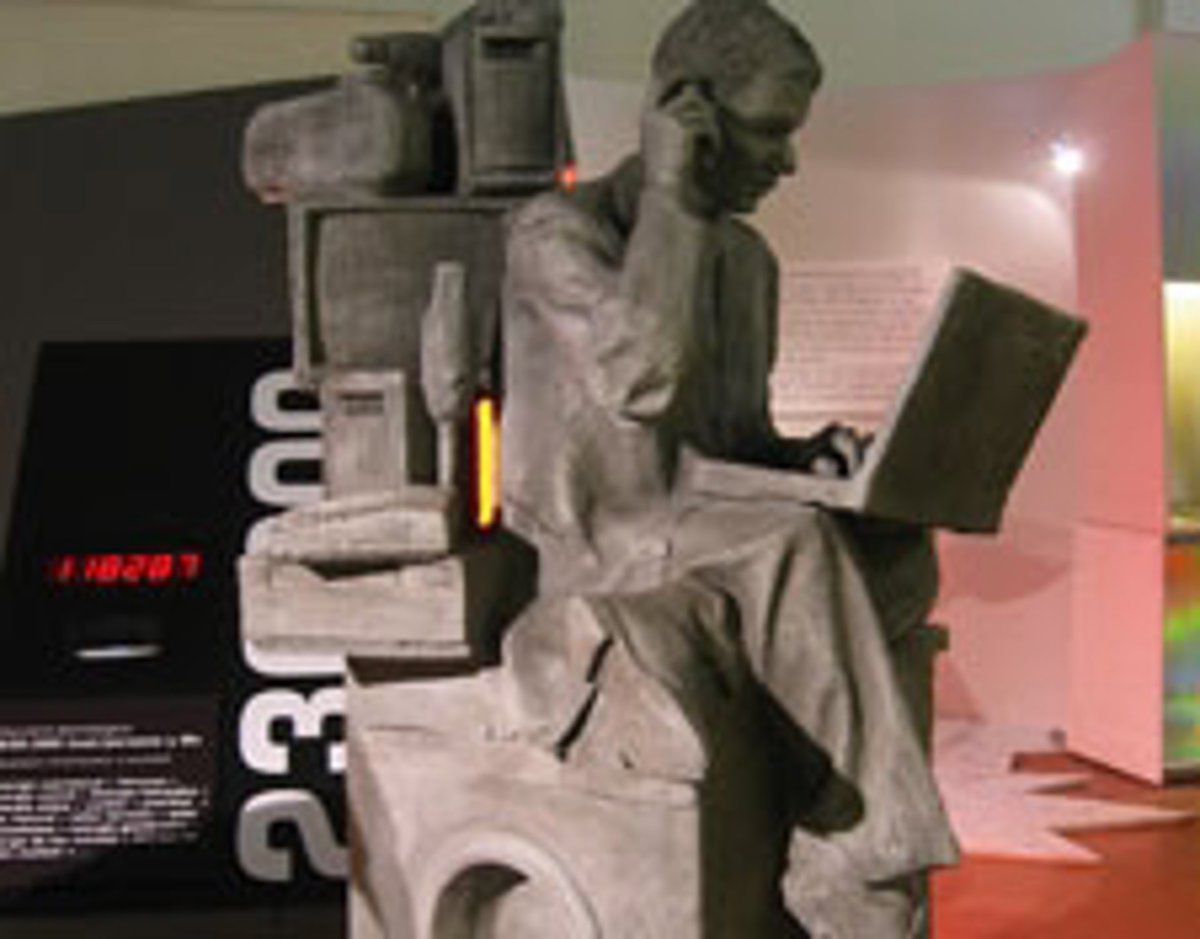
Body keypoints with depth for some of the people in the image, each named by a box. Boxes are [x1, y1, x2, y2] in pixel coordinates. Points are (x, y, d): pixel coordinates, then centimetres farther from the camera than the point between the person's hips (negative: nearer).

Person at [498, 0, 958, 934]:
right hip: (587, 555, -6)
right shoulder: (556, 231, -8)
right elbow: (643, 380, -26)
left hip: (715, 550, 7)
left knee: (900, 555, -22)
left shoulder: (748, 259, 15)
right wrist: (672, 195, -17)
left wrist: (809, 458, -2)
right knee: (793, 545, -34)